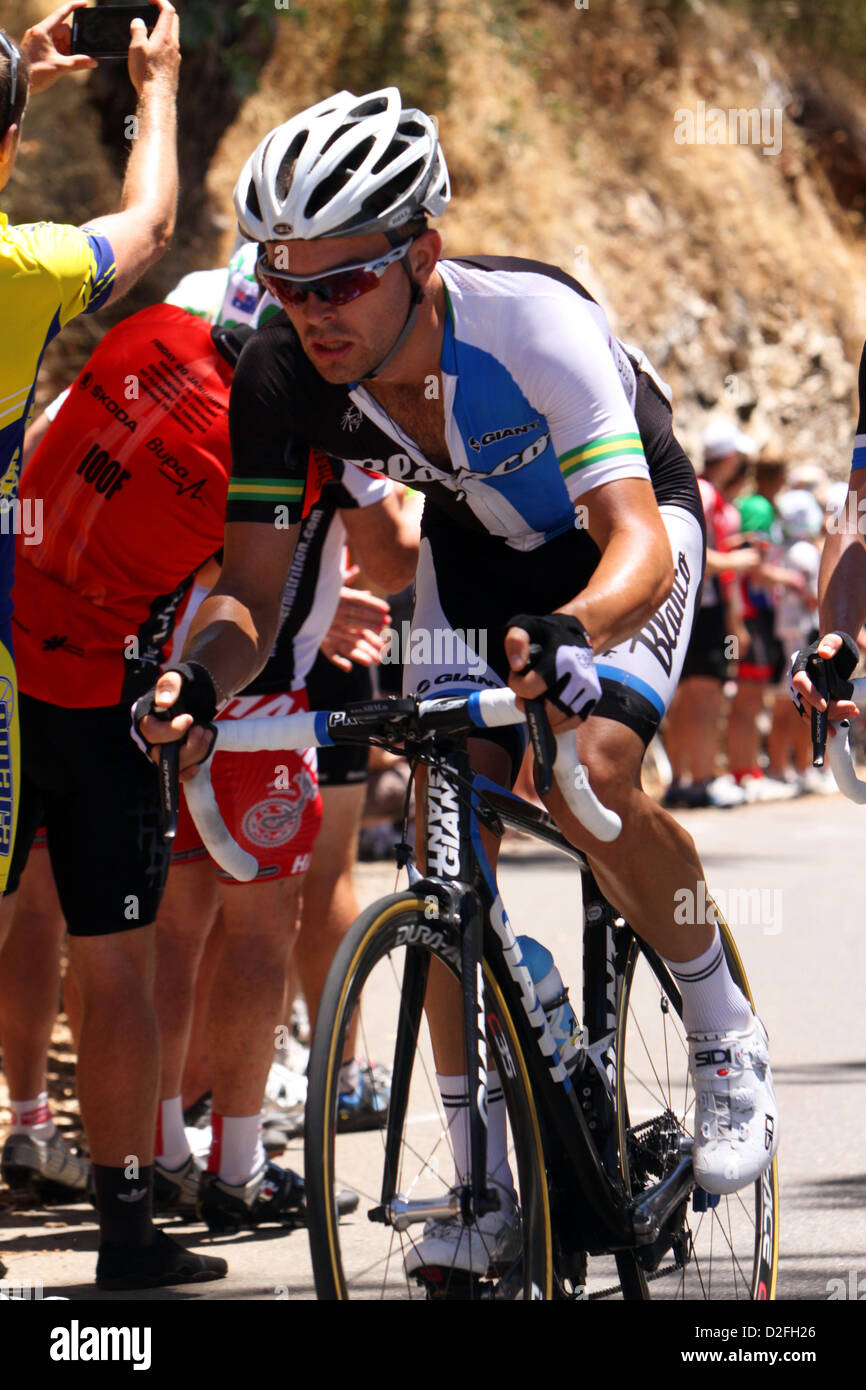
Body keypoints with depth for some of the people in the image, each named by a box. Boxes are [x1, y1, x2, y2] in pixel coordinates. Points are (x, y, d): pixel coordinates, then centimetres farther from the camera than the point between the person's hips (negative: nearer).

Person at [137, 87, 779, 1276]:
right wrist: (199, 677, -42)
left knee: (588, 774, -29)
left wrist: (567, 634, -67)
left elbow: (637, 542, -45)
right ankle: (485, 1181, 0)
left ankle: (727, 1038, -5)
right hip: (474, 549, 5)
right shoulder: (280, 378, -25)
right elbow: (254, 585, -20)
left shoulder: (533, 323, -38)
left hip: (627, 534, -4)